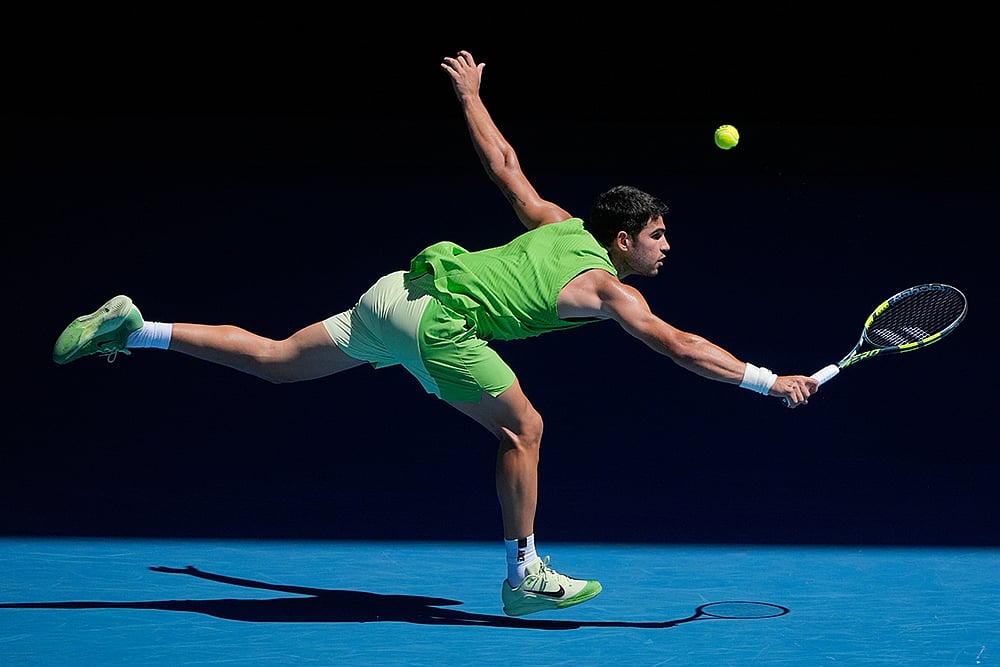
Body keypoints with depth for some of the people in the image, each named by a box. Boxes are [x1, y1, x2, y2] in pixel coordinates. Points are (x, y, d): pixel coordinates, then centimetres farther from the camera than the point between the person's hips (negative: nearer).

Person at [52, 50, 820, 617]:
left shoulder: (558, 225, 16)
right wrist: (770, 380, -7)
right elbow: (680, 346, -10)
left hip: (396, 289, 8)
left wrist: (470, 95, 40)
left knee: (275, 361, 14)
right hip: (435, 319, -8)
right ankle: (525, 576, 6)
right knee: (523, 428, 1)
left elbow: (502, 162, 25)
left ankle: (134, 329, 12)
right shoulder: (608, 287, -4)